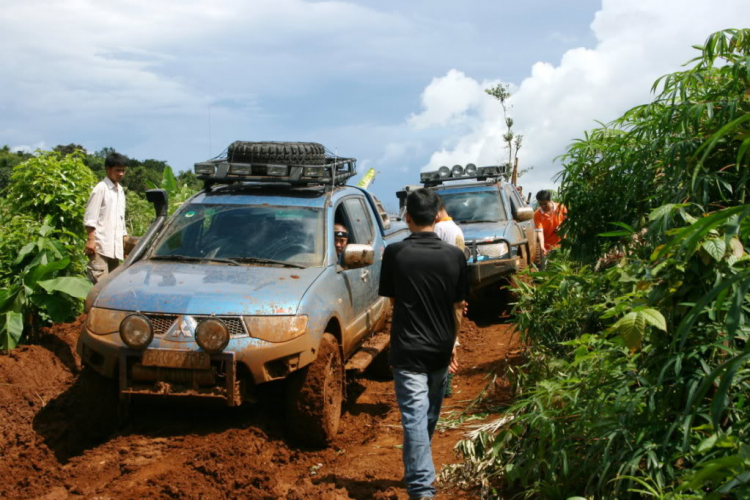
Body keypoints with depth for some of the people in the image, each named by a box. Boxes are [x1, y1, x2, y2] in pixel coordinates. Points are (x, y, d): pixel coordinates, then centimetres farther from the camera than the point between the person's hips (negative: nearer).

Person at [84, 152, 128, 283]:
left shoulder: (120, 191, 19)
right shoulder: (101, 188, -3)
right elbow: (90, 217, -8)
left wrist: (125, 240, 20)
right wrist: (91, 239, -15)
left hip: (115, 246, 7)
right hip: (101, 245, -7)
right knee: (99, 281, -14)